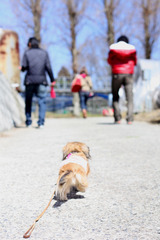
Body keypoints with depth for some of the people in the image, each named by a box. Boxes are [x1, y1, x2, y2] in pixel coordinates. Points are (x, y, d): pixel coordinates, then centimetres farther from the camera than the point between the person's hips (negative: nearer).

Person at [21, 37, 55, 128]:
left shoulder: (27, 53, 3)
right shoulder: (44, 53, 7)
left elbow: (24, 67, -4)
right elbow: (48, 67, 0)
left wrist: (22, 68, 19)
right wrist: (52, 79, 3)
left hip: (30, 80, 0)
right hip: (42, 80, 0)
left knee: (28, 101, 10)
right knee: (42, 101, 3)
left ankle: (28, 121, 12)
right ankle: (41, 122, -6)